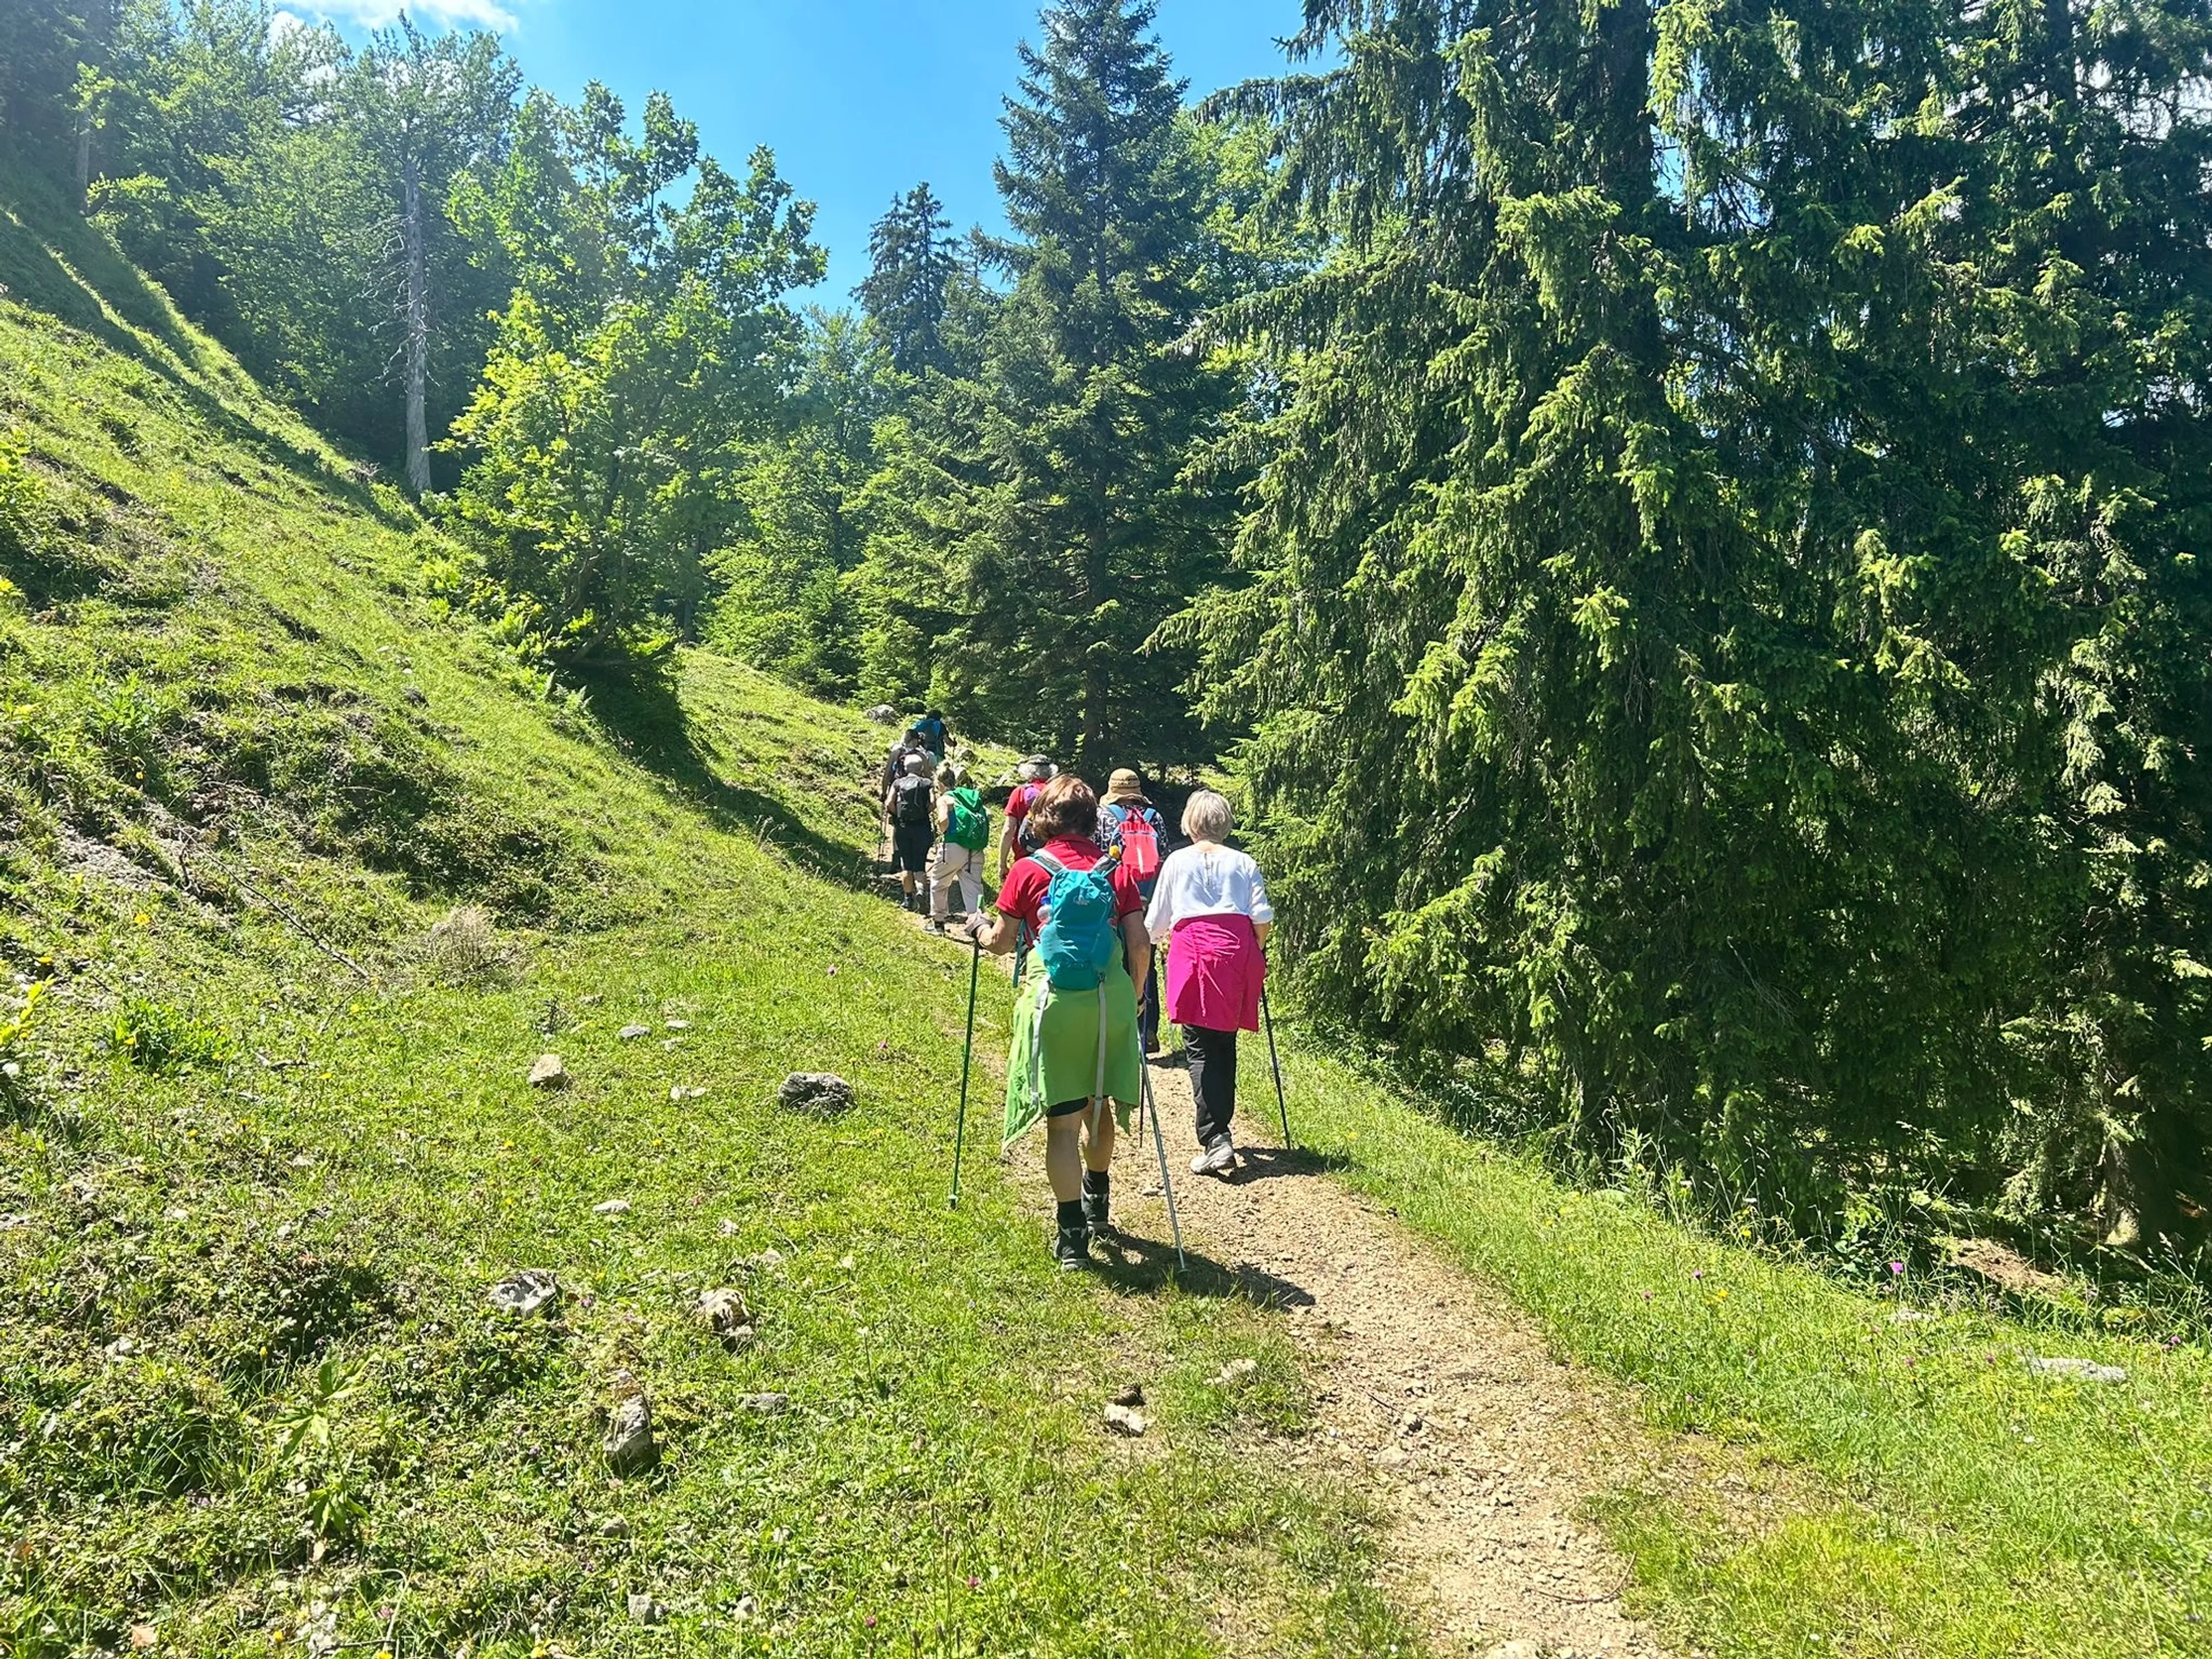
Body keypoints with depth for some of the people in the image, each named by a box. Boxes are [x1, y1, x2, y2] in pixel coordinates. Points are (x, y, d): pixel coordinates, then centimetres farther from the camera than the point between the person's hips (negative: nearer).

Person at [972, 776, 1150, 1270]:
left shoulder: (1029, 870, 0)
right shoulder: (1116, 871, 5)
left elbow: (1001, 942, 5)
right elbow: (1140, 945, 1)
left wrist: (980, 934, 28)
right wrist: (1132, 998, 16)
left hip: (1054, 1005, -3)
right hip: (1111, 1003, 3)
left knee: (1063, 1122, 4)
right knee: (1097, 1106, 23)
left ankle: (1073, 1236, 5)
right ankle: (1097, 1208, 40)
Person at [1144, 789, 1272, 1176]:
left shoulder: (1177, 861, 12)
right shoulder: (1244, 863, 14)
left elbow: (1156, 920, 16)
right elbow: (1263, 918, 6)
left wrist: (1149, 937, 37)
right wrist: (1256, 955, 23)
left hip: (1194, 948, -2)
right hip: (1238, 950, 3)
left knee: (1199, 1046, -4)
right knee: (1225, 1044, 12)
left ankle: (1215, 1141, -16)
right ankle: (1219, 1132, 19)